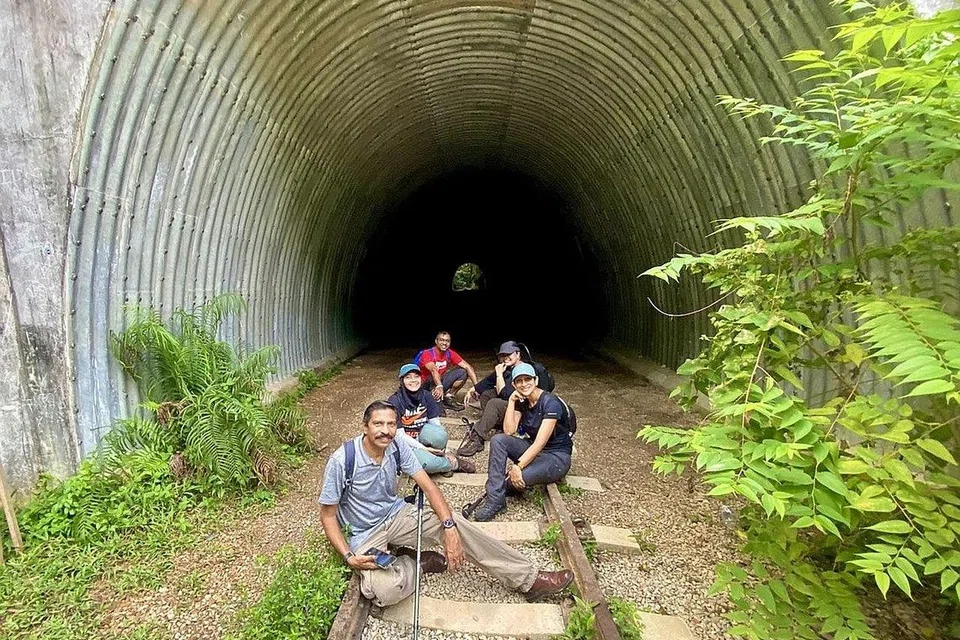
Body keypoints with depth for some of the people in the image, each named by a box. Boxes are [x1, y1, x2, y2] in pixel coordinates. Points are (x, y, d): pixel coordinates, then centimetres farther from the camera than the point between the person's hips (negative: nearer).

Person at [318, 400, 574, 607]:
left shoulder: (397, 447, -12)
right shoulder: (342, 461, -24)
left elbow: (428, 486, -12)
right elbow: (328, 515, -13)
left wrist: (449, 527, -26)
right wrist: (348, 557, -24)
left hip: (397, 514, 4)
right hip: (365, 534, -3)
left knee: (455, 522, -18)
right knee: (387, 591, -34)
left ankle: (529, 579, -10)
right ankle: (416, 562, 1)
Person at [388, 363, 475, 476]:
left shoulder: (426, 396, -4)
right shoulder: (394, 401, -16)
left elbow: (436, 423, -1)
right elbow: (399, 434, -16)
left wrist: (440, 445, -17)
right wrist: (424, 448, -22)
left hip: (422, 434, 4)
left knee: (439, 434, -33)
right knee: (427, 463, -33)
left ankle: (440, 457, -3)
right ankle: (453, 463, -3)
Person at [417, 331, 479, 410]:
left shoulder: (450, 353, -6)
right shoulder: (427, 354, -21)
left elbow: (467, 366, -11)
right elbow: (434, 370, -40)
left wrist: (477, 386, -21)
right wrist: (439, 387, -57)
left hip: (440, 383, 6)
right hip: (426, 385, -6)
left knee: (462, 372, -10)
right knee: (433, 379, -38)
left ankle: (449, 398, -3)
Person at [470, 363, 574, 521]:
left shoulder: (551, 403, -21)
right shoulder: (522, 401, 1)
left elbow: (541, 442, -27)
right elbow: (509, 431, -8)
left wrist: (518, 466, -32)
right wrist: (511, 401, -13)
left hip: (557, 456, -7)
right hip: (532, 448, 7)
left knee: (517, 478, -32)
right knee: (498, 440, -19)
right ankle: (495, 500, -20)